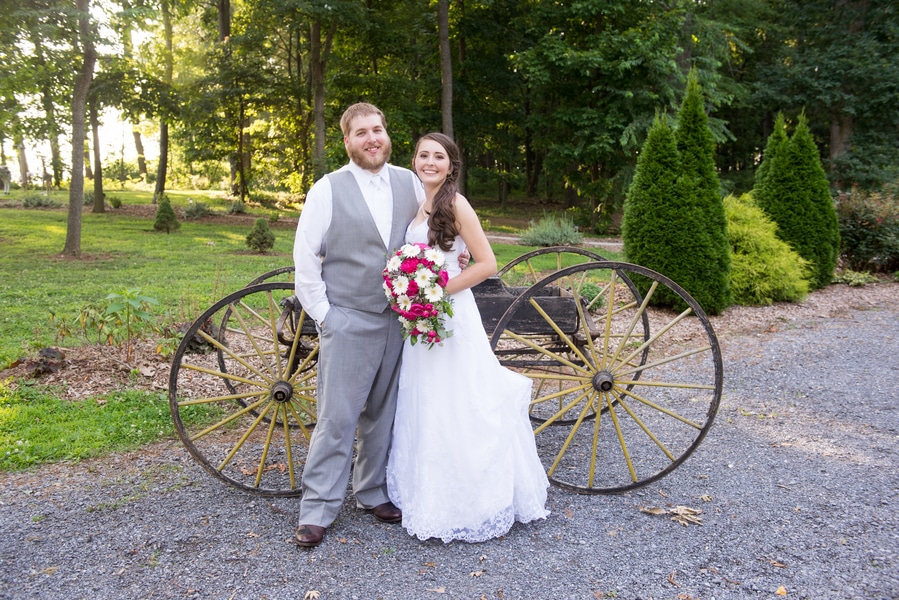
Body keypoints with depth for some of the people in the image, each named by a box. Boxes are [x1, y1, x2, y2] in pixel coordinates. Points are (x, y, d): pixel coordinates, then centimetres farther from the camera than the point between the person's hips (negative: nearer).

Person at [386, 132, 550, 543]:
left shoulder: (455, 205, -11)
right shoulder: (418, 205, 11)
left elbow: (487, 264, -16)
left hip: (450, 315, -8)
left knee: (454, 409, 0)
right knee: (424, 409, 15)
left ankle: (466, 505, 16)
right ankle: (432, 496, 32)